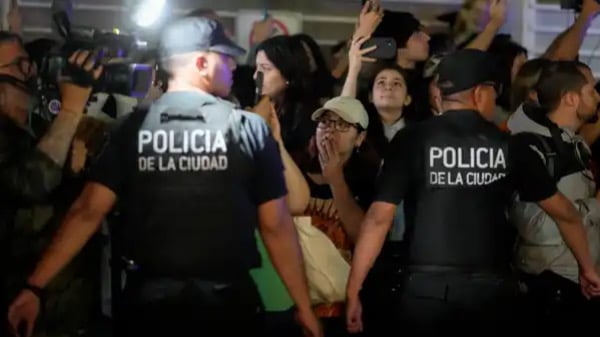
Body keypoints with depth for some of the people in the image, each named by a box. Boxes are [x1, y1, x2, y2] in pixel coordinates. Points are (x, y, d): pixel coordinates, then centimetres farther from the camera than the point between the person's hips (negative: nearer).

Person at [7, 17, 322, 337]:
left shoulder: (131, 128, 1)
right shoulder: (249, 128, -5)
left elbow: (88, 212, -5)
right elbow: (276, 226, -5)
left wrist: (34, 286, -3)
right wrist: (304, 306, 3)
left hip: (150, 299, 2)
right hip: (228, 302, -1)